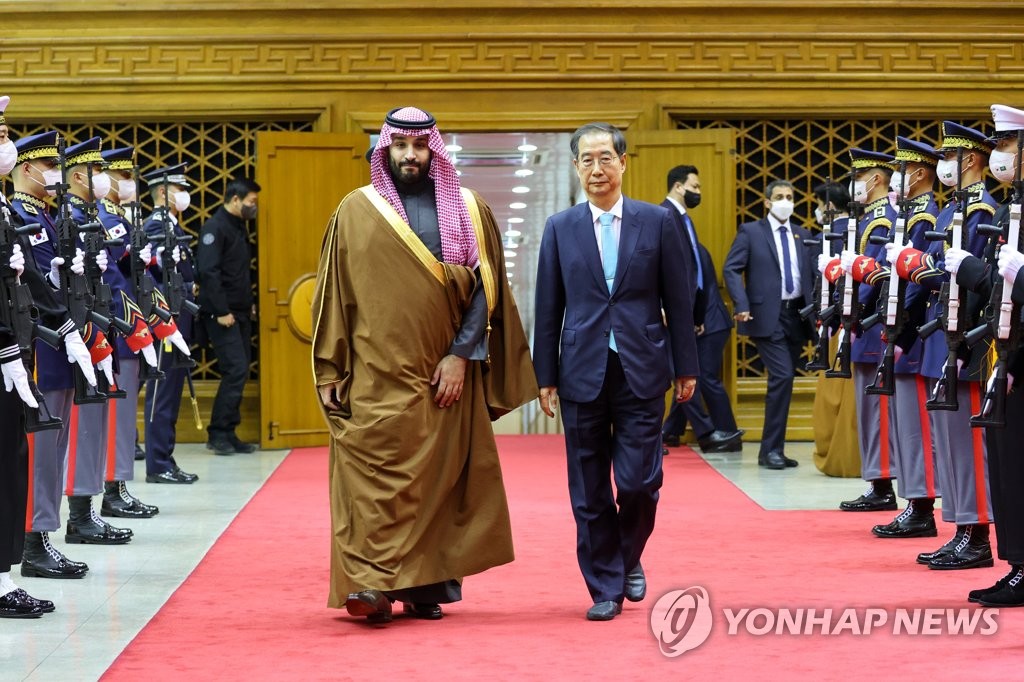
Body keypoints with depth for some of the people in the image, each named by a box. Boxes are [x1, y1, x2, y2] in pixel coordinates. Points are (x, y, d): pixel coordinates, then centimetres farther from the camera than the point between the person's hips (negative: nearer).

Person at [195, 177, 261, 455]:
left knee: (239, 371, 8)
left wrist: (248, 303, 14)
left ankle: (228, 434, 13)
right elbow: (208, 271, -19)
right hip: (222, 314, -9)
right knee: (235, 370, -12)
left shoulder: (238, 226, 16)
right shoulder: (214, 227, -12)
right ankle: (218, 434, -5)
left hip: (240, 312, 9)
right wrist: (221, 311, -21)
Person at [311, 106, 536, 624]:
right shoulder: (355, 211, 7)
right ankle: (373, 582, -12)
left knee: (438, 480, 4)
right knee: (377, 475, -10)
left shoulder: (468, 211, 7)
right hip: (375, 376, -1)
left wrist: (461, 355, -8)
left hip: (444, 374, 1)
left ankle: (427, 587, 11)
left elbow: (485, 289, 2)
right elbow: (333, 293, 7)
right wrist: (328, 371, 3)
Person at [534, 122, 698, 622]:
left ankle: (629, 558, 24)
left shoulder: (657, 222, 3)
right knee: (589, 491, 3)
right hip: (582, 373, 1)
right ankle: (604, 587, 15)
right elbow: (549, 309, 7)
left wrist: (686, 367, 3)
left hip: (641, 372, -1)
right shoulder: (560, 229, 6)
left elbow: (678, 300, 4)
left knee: (638, 481, -5)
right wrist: (546, 376, 4)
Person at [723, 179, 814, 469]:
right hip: (767, 316, -5)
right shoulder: (751, 232, 1)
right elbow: (731, 269, -6)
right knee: (782, 376, -15)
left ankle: (773, 449, 15)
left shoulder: (802, 235, 15)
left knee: (785, 381, 7)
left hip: (797, 315, 5)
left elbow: (812, 274, 14)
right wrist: (742, 305, -18)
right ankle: (771, 449, -6)